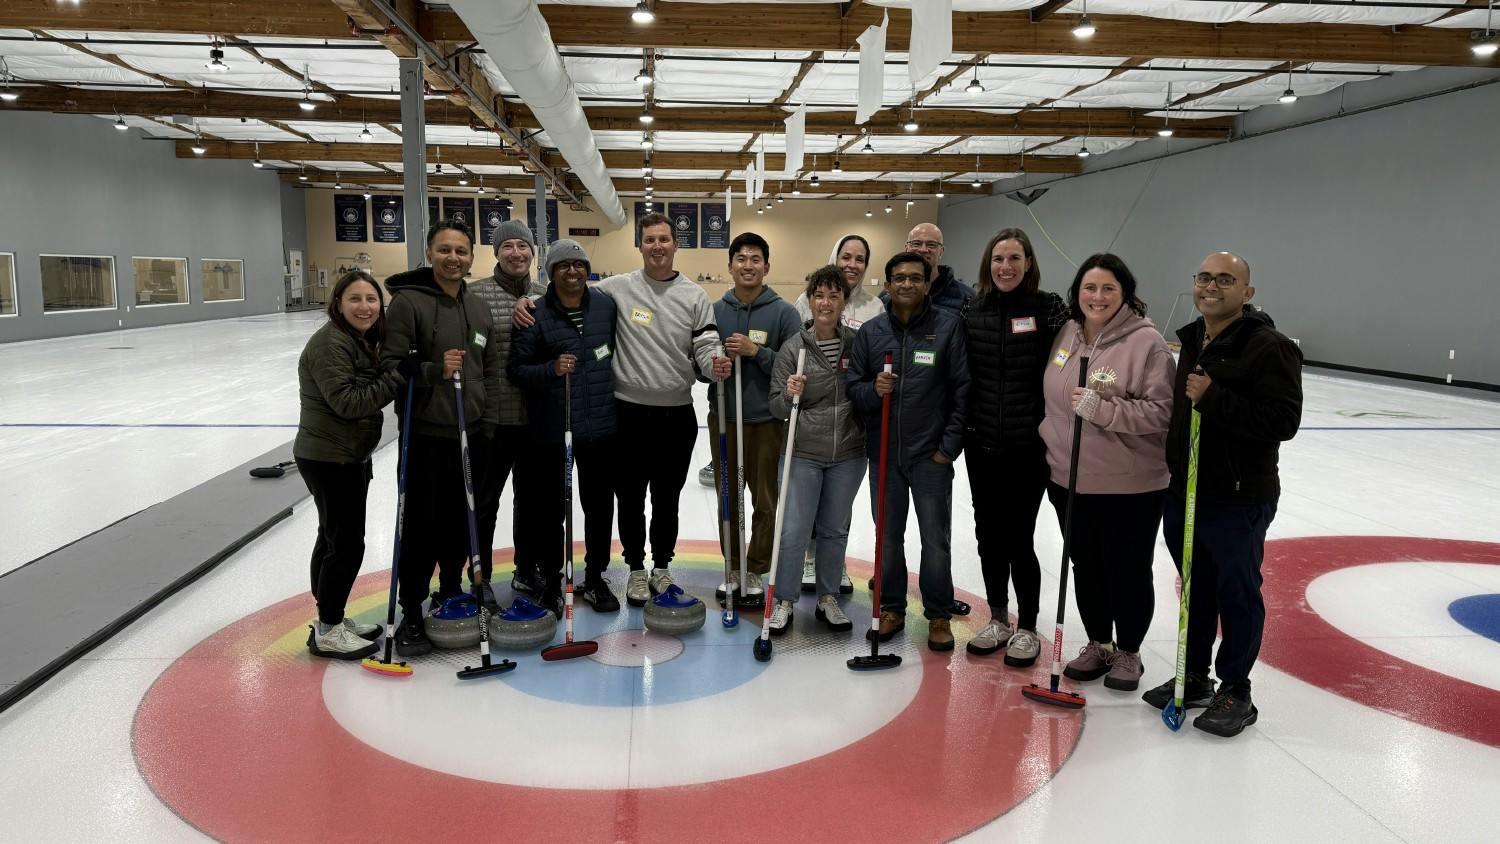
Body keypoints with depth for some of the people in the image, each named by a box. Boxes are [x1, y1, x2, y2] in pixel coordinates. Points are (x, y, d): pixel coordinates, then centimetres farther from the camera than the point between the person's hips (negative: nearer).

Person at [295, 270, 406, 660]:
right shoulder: (329, 343, -19)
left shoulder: (364, 340, 11)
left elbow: (367, 393, 16)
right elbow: (346, 401, -25)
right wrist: (395, 381, -26)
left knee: (334, 539, 17)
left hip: (351, 456, 10)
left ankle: (333, 618, 29)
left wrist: (391, 372, -2)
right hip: (329, 458, -10)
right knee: (347, 544, -6)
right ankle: (327, 633, 6)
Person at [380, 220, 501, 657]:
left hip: (471, 437, 5)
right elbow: (391, 366, -12)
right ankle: (411, 616, 15)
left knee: (461, 523, 15)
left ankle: (450, 596, 33)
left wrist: (488, 424, 5)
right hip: (425, 437, -5)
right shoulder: (408, 302, -8)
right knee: (421, 527, 1)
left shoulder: (480, 308, 10)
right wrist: (434, 370, -27)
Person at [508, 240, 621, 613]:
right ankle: (550, 579, 26)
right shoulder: (536, 315, -6)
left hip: (601, 427, 3)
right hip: (552, 430, -3)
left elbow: (619, 348, 19)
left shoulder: (606, 306, 4)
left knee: (600, 505, 11)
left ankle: (595, 578, 28)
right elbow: (516, 368, -5)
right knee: (551, 508, 8)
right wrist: (551, 370, -21)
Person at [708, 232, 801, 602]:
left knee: (765, 501, 5)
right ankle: (733, 569, 25)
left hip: (766, 421, -3)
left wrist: (756, 351, -19)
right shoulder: (715, 311, 5)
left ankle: (755, 572, 19)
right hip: (723, 418, 3)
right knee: (729, 499, 12)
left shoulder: (784, 313, -4)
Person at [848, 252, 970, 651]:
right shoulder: (870, 331, 4)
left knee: (935, 539, 5)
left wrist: (950, 445, -9)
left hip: (931, 455, -3)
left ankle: (939, 615, 20)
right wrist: (873, 389, -17)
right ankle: (891, 608, 27)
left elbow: (963, 389, -5)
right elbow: (853, 386, 6)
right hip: (883, 453, 3)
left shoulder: (948, 326, -4)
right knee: (888, 536, 13)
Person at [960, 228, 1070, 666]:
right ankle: (997, 620, 28)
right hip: (981, 442, 4)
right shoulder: (972, 311, 5)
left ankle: (1026, 629, 18)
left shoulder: (1049, 308, -5)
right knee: (989, 534, 12)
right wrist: (957, 428, 7)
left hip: (1029, 445, -4)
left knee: (1018, 536, 0)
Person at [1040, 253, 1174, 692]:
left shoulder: (1146, 340, -14)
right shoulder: (1067, 334, 6)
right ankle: (1098, 644, 35)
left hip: (1129, 486, -5)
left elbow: (1161, 409, -18)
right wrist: (1052, 444, 16)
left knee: (1128, 572, 8)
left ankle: (1128, 652, 28)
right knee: (1085, 567, 17)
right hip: (1070, 479, 6)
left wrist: (1103, 409, -27)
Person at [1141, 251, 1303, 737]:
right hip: (1183, 492, 8)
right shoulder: (1192, 340, 12)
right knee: (1196, 588, 18)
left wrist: (1213, 399, -27)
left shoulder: (1269, 347, -14)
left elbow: (1283, 422, -23)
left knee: (1237, 592, 6)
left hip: (1238, 501, -7)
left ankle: (1235, 692, 20)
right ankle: (1194, 677, 32)